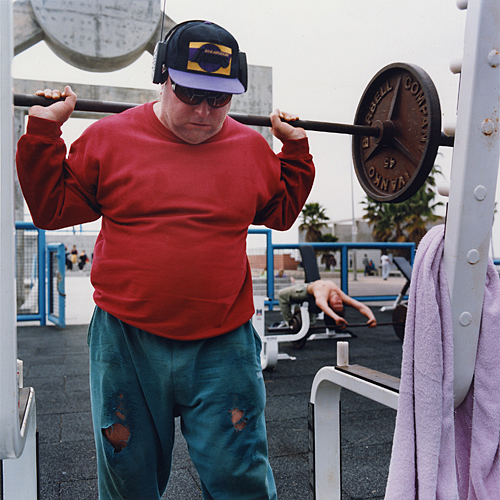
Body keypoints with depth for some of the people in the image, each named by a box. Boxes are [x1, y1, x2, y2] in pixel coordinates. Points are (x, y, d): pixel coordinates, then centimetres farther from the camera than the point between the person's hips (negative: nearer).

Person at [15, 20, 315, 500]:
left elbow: (281, 212, 19)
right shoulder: (109, 137, 0)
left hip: (223, 344, 1)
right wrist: (43, 130, 0)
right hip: (127, 342, 0)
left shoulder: (252, 147, 5)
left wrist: (295, 147, 14)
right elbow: (52, 208, 6)